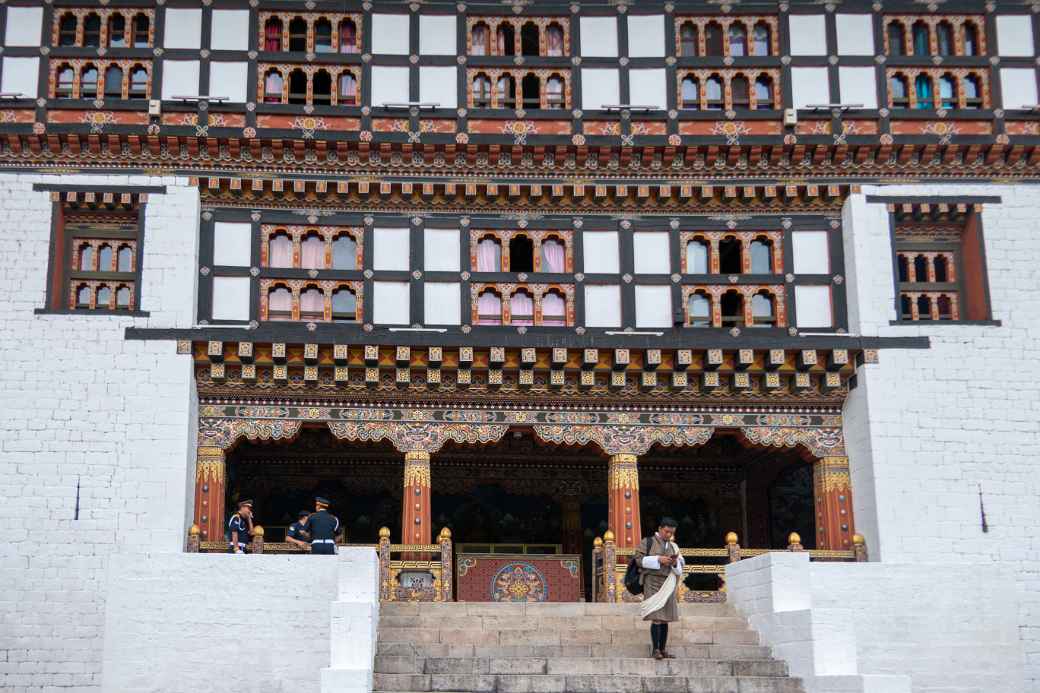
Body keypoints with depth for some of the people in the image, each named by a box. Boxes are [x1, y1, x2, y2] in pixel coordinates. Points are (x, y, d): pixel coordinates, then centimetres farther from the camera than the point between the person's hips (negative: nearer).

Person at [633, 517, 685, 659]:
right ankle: (656, 650, -15)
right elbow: (639, 559, -4)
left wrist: (675, 563, -6)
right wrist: (658, 559, -13)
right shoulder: (648, 542, 5)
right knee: (656, 617, -14)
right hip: (653, 581, -5)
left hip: (668, 584, 5)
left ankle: (663, 650, 7)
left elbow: (680, 569, 17)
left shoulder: (673, 546, 19)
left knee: (665, 618, 3)